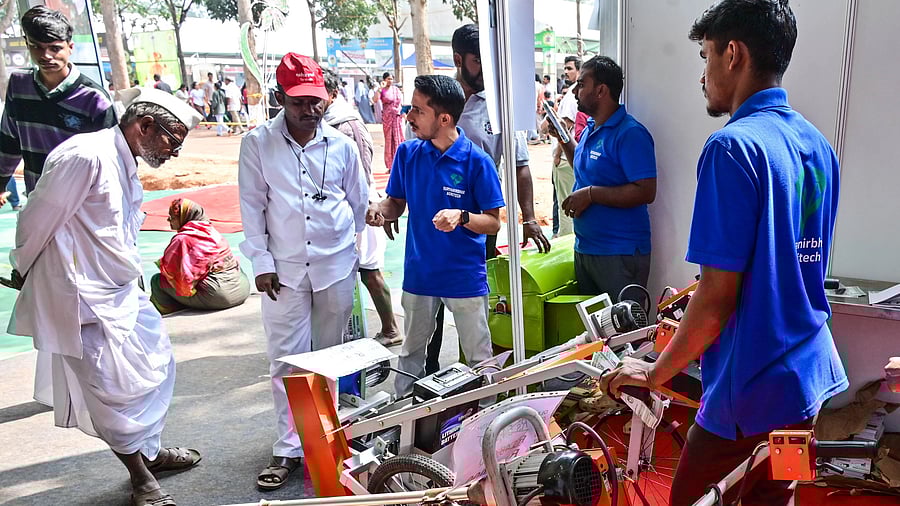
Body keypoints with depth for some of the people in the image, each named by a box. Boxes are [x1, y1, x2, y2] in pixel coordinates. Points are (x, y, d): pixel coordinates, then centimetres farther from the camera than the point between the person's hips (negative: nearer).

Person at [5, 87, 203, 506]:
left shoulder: (125, 165, 11)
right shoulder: (86, 156, -21)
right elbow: (38, 220, -14)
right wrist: (24, 271, 3)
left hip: (122, 293, 10)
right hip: (85, 299, -10)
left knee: (157, 367, 19)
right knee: (117, 389, 1)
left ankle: (149, 450, 39)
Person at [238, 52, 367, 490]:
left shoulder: (341, 144, 1)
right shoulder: (258, 143, -3)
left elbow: (361, 203, 9)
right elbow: (252, 206, -1)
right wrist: (261, 262, -4)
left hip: (337, 265, 1)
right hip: (285, 269, -1)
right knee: (286, 359, 2)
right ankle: (289, 449, 13)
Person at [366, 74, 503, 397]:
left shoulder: (476, 160, -13)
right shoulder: (408, 153, -1)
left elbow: (494, 222, -10)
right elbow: (396, 203, 10)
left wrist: (462, 217, -29)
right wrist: (381, 210, -12)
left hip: (466, 277, -4)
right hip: (419, 274, 4)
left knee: (479, 359, 9)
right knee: (410, 355, 19)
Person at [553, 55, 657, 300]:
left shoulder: (630, 133, -17)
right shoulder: (590, 128, 11)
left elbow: (645, 192, -23)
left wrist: (591, 194, -22)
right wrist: (563, 139, 15)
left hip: (620, 254, -9)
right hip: (584, 248, 9)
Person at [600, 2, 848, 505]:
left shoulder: (733, 147, -20)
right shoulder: (819, 146, 7)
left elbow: (718, 297, -21)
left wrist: (657, 372, -8)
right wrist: (692, 329, 21)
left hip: (753, 392, -8)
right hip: (810, 375, 8)